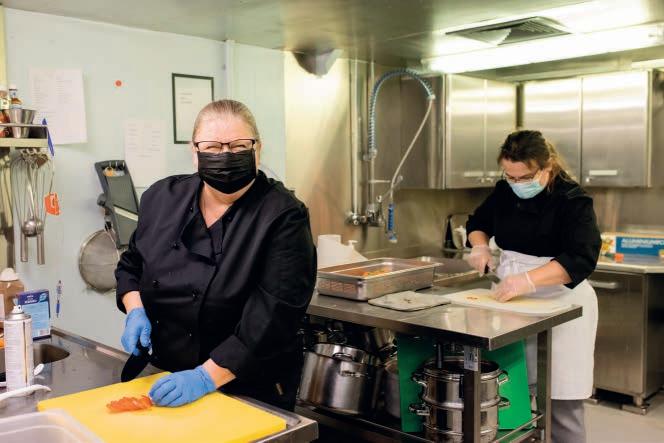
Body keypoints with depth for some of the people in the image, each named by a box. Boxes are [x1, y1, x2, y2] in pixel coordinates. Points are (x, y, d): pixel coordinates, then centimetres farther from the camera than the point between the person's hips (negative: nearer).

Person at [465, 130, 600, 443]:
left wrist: (528, 279, -35)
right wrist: (480, 247, -1)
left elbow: (581, 259, -24)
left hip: (560, 304, -5)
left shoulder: (572, 199, -14)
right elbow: (478, 222, 20)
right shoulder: (504, 192, 3)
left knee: (562, 401, -1)